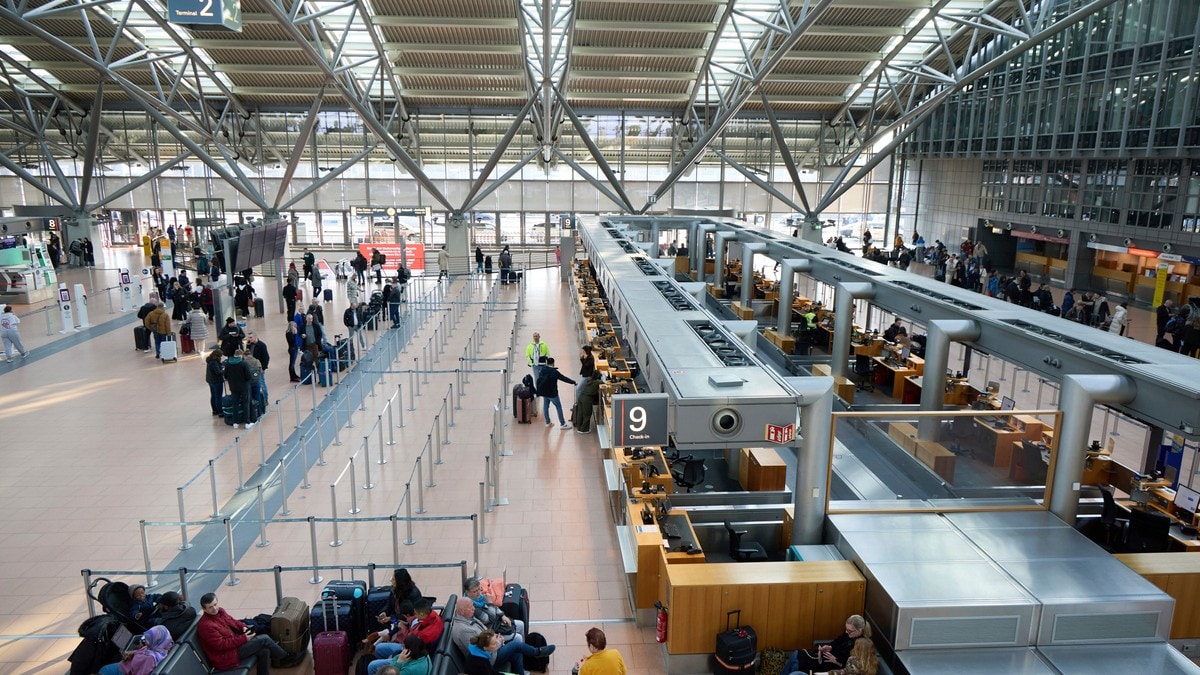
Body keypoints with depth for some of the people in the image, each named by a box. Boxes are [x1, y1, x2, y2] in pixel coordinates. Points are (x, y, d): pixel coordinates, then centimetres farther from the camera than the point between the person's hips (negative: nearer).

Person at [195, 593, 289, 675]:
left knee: (264, 651, -9)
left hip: (234, 643, 9)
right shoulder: (206, 626, -25)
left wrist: (243, 627, 0)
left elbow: (232, 621, 21)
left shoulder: (220, 611, 3)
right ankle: (286, 658, 9)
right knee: (264, 639, -12)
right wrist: (243, 639, -21)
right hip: (225, 656, -9)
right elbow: (221, 645, -25)